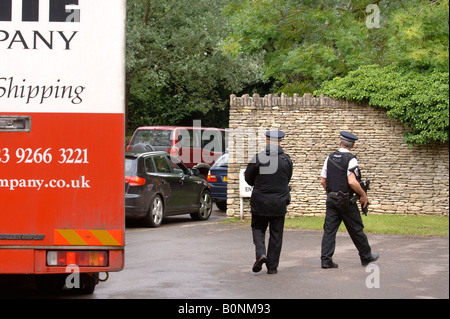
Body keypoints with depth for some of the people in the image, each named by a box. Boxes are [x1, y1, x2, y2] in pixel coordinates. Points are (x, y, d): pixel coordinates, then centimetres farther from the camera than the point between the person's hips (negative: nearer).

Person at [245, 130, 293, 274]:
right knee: (276, 234, 10)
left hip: (260, 201, -1)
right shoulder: (286, 159, -4)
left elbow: (248, 179, 0)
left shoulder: (258, 158, -10)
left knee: (258, 228, 16)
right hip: (279, 203, 1)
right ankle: (272, 266, 12)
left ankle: (261, 253, -8)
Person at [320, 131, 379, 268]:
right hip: (346, 200, -5)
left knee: (329, 229, 3)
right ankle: (366, 257, 21)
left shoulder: (330, 158, 6)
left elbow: (323, 181, 8)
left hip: (331, 199, 5)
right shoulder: (351, 159, -12)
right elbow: (352, 181, -22)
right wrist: (363, 195, -9)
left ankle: (326, 259, -2)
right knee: (356, 229, 8)